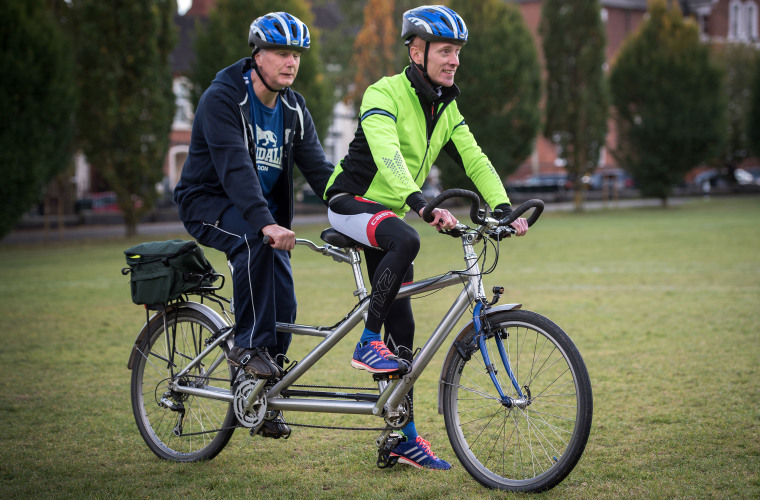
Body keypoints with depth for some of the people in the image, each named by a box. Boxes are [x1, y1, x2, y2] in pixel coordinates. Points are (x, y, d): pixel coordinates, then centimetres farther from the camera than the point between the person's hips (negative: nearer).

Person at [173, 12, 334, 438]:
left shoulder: (294, 109, 1)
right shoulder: (222, 99, -20)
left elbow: (320, 169, -3)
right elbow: (235, 167, -33)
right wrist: (265, 224, -45)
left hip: (266, 209, 6)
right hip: (211, 202, -6)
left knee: (284, 305, -6)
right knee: (254, 242, -38)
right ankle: (248, 346, -26)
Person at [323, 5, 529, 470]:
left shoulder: (446, 109, 5)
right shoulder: (384, 94, -19)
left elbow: (475, 159, -1)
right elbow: (386, 153, -34)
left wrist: (504, 209, -17)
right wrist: (423, 205, -49)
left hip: (389, 214, 7)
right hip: (351, 203, -7)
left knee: (402, 326, 2)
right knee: (406, 240, -38)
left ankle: (405, 437, 6)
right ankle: (367, 343, -24)